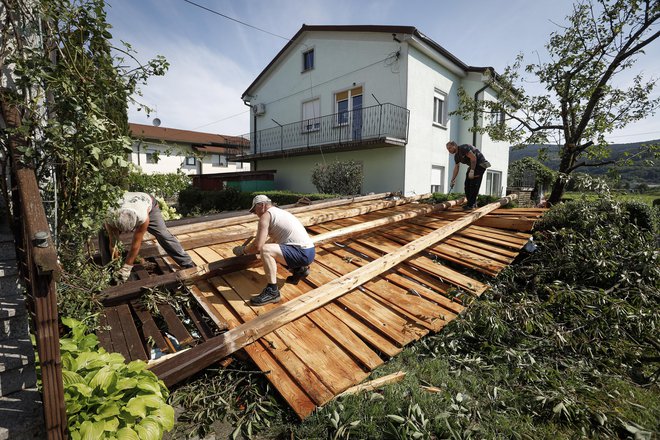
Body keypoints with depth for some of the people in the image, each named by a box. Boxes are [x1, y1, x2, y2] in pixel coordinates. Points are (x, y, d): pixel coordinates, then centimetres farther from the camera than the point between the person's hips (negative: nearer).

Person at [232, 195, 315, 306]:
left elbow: (258, 246, -14)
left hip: (302, 253, -10)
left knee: (265, 250, -26)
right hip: (308, 251, 10)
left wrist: (243, 250, 5)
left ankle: (272, 291, -17)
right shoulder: (280, 212, 21)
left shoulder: (266, 215, -8)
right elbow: (273, 239, 35)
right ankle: (300, 269, 21)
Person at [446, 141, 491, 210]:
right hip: (473, 166, 10)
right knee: (467, 184, 6)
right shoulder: (456, 156, 8)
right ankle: (473, 203, 14)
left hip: (480, 164, -10)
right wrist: (453, 179, 10)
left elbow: (473, 157, -26)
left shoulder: (463, 148, -20)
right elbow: (456, 168, 13)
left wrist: (472, 171, -29)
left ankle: (471, 204, -11)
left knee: (474, 185, -13)